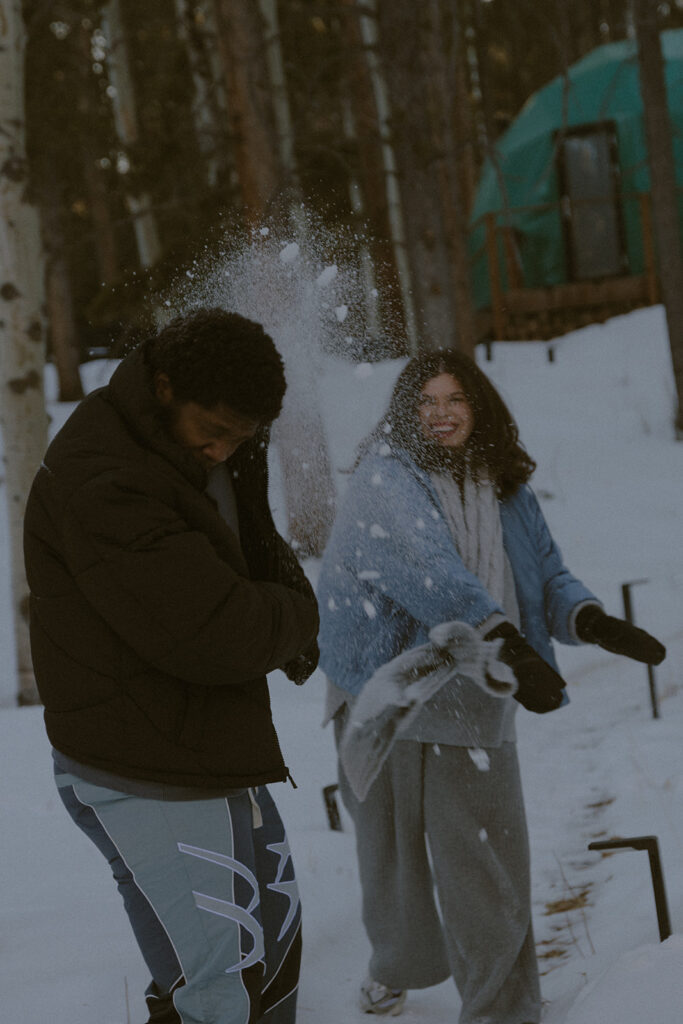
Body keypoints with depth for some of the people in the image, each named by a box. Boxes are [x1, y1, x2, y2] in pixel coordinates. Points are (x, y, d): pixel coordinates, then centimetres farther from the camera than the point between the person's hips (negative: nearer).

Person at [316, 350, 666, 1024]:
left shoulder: (507, 493, 8)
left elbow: (547, 576, 5)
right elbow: (425, 566, -26)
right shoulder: (386, 477, -10)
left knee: (487, 874, -3)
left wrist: (587, 619, -19)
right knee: (392, 859, 16)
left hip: (472, 708, 3)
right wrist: (503, 638, -39)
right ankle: (398, 965, 43)